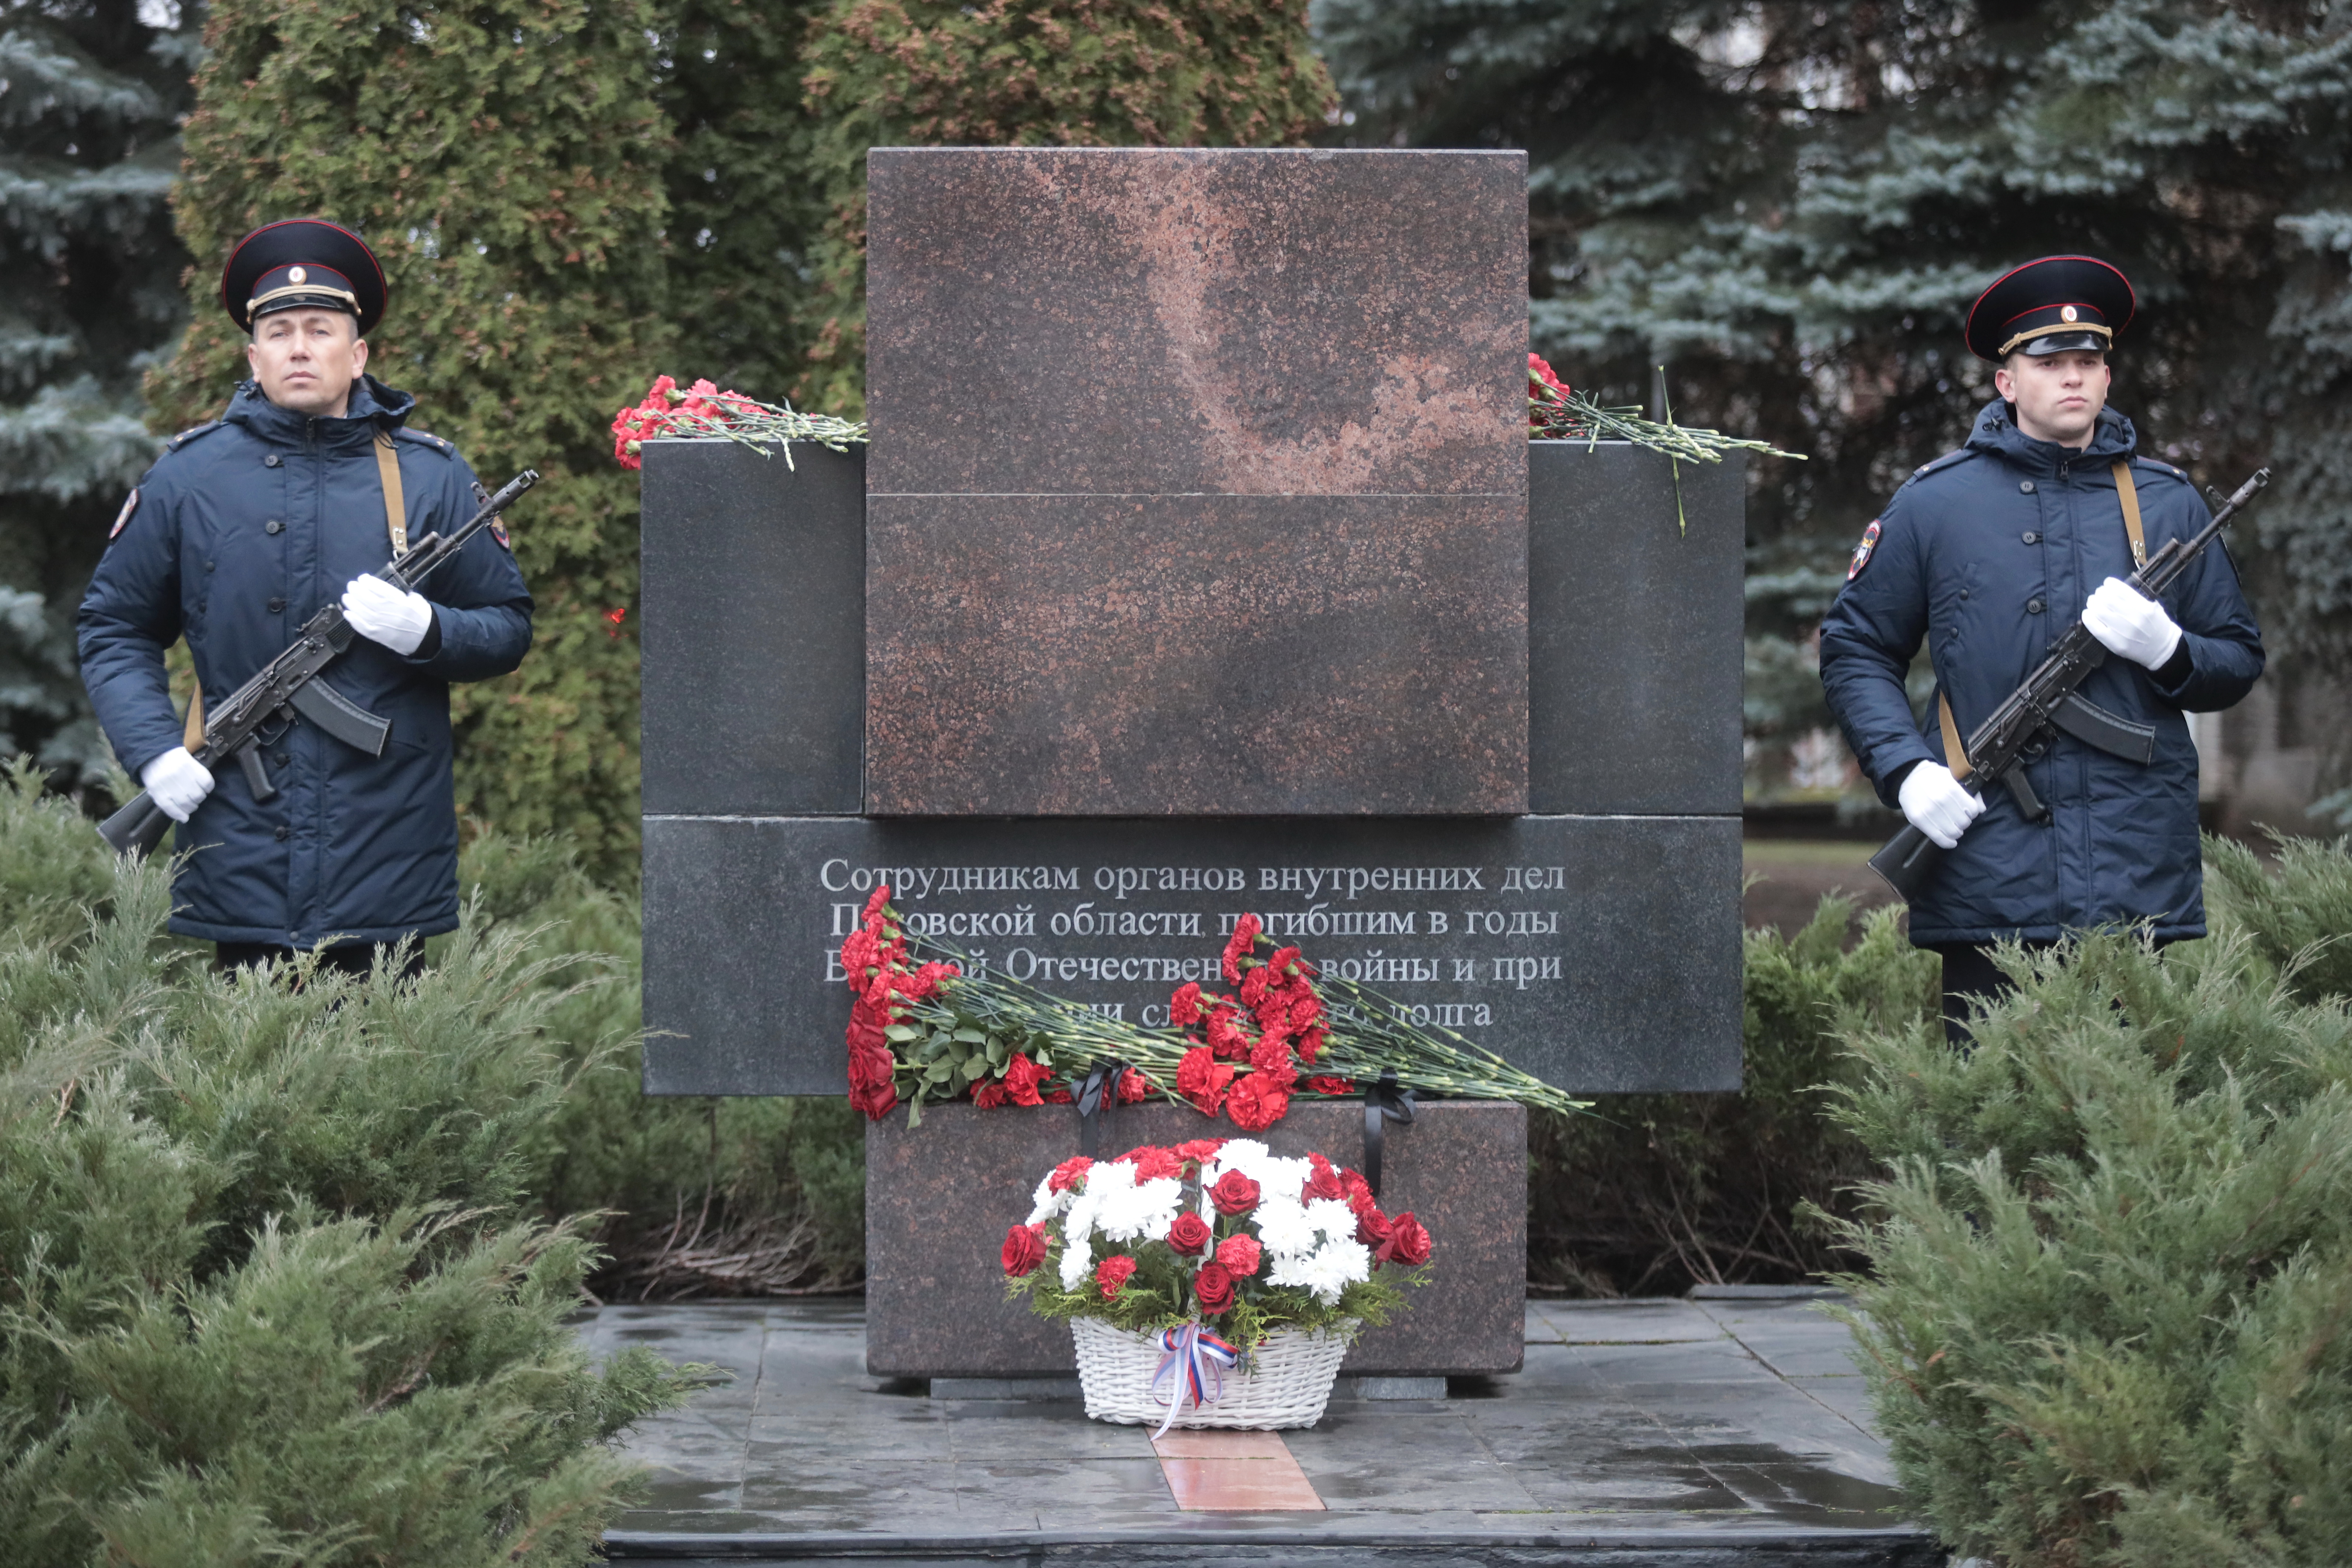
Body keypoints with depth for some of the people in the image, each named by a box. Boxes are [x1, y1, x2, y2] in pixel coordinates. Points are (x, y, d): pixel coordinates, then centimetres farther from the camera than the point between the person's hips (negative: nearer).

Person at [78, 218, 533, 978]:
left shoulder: (432, 476, 6)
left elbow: (509, 629, 9)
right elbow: (114, 627, 12)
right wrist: (153, 751, -3)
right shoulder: (188, 475, 5)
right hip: (239, 852, 0)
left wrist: (428, 632, -12)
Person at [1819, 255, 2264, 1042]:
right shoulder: (1934, 503, 6)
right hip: (1988, 870, -2)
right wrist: (1904, 769, -5)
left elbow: (2239, 662, 16)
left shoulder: (2169, 503, 12)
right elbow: (1854, 650, 10)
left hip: (2139, 875, 2)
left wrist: (2168, 650, -7)